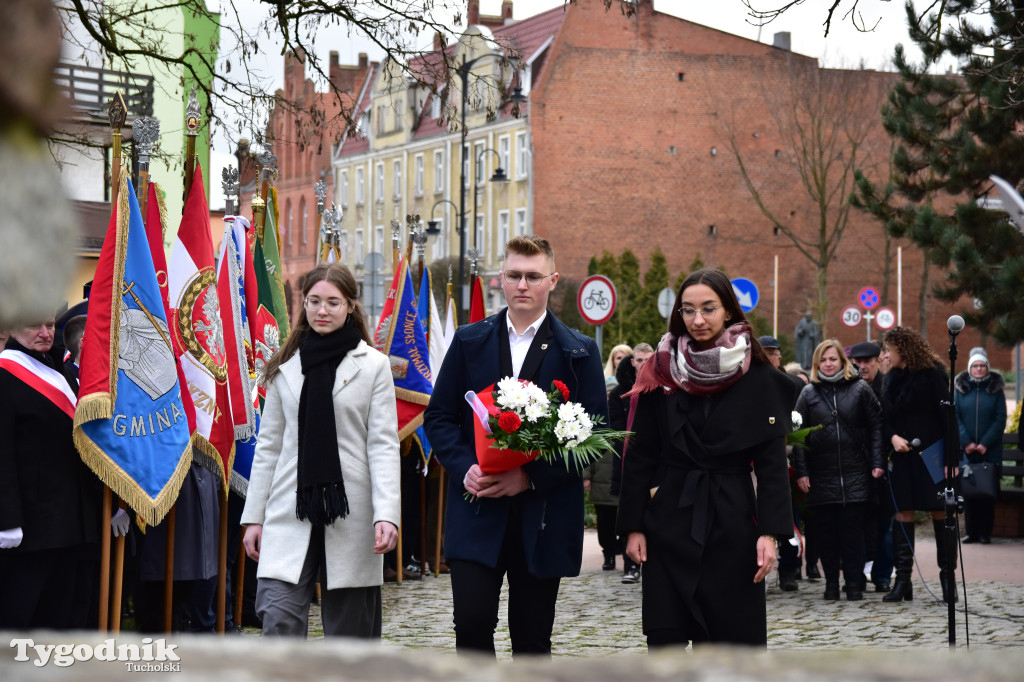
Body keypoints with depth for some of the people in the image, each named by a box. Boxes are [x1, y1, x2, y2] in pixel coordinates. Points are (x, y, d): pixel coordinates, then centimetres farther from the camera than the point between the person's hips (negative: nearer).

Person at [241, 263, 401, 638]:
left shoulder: (372, 365, 3)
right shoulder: (285, 367, 11)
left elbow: (383, 445, -2)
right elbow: (269, 445, 13)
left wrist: (386, 514, -12)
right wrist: (253, 516, 9)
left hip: (350, 513, -2)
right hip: (292, 512, 2)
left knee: (348, 624, 5)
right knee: (278, 616, -11)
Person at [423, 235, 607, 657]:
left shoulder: (579, 352, 3)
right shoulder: (469, 341, 9)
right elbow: (438, 416, 8)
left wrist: (531, 477, -14)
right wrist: (465, 468, -10)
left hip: (544, 517, -1)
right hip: (476, 513, 1)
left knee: (532, 638, 6)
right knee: (472, 624, -11)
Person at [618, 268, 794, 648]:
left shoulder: (757, 377, 0)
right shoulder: (662, 372, 4)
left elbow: (772, 461, -3)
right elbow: (640, 457, 5)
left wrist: (770, 532, -11)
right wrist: (633, 526, -1)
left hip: (732, 523, -1)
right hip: (669, 522, 1)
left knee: (730, 638, -1)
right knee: (665, 637, -2)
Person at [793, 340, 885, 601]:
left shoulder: (860, 389, 5)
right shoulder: (809, 393, 8)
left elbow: (877, 425, 5)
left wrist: (877, 462, -4)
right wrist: (801, 471, -2)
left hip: (855, 474, -1)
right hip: (821, 476, 1)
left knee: (852, 528, -2)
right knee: (826, 530, 4)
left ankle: (854, 584, 4)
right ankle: (831, 582, 13)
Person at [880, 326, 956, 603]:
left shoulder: (932, 375, -7)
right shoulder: (891, 379, 11)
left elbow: (947, 416, -10)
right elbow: (886, 418, 13)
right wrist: (893, 437, -9)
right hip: (902, 455, 6)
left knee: (940, 512, -1)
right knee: (903, 513, 2)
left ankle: (948, 574, 7)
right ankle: (903, 579, 3)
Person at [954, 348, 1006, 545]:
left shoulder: (995, 389, 5)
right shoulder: (960, 388, 8)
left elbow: (1000, 420, 0)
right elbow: (955, 417, 2)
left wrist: (985, 443, -10)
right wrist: (966, 442, -10)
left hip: (990, 450, -1)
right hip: (966, 450, 1)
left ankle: (985, 532, 4)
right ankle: (971, 531, 7)